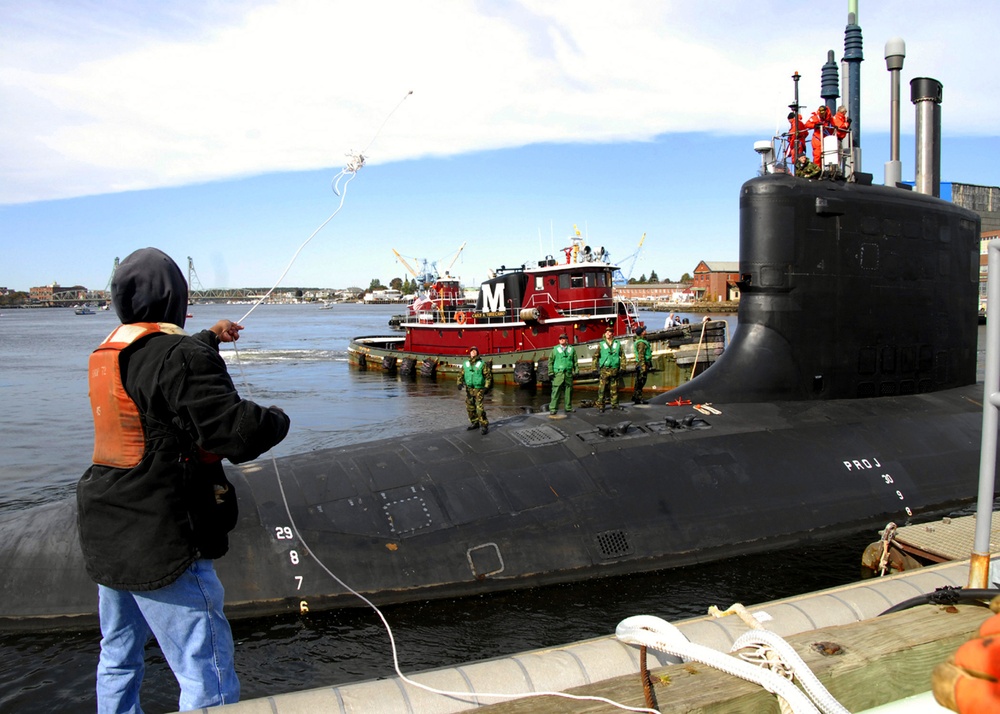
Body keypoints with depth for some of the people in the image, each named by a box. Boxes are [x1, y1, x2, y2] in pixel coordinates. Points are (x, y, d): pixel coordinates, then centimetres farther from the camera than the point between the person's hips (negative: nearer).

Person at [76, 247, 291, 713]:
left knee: (118, 658, 25)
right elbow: (235, 433, -28)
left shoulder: (107, 354, 7)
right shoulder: (181, 355, -20)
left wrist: (209, 338, 40)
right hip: (161, 542, -9)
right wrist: (277, 419, -8)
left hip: (107, 536, 9)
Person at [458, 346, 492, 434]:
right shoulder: (465, 364, 8)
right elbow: (461, 374, 11)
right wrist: (460, 383, -6)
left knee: (480, 408, -13)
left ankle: (484, 426, -7)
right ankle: (474, 423, 26)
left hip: (479, 389, -5)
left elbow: (488, 376, -6)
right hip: (469, 389, 5)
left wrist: (487, 387, -16)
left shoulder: (482, 364, -5)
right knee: (470, 408, 11)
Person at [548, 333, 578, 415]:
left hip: (568, 374, 3)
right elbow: (550, 361, 6)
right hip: (558, 373, -2)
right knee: (556, 391, -9)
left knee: (568, 391, 7)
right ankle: (553, 409, -9)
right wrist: (551, 372, -2)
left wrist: (576, 371, 8)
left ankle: (568, 408, 17)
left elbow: (575, 361, 15)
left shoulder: (572, 349, 11)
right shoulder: (555, 349, 6)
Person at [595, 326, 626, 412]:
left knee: (614, 388, 7)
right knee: (602, 388, -7)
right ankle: (600, 405, -4)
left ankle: (614, 404, 15)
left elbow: (622, 356, 11)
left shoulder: (618, 344, 9)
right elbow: (596, 357, 7)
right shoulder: (601, 345, 5)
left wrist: (622, 367, 3)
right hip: (604, 369, -2)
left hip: (615, 369, 2)